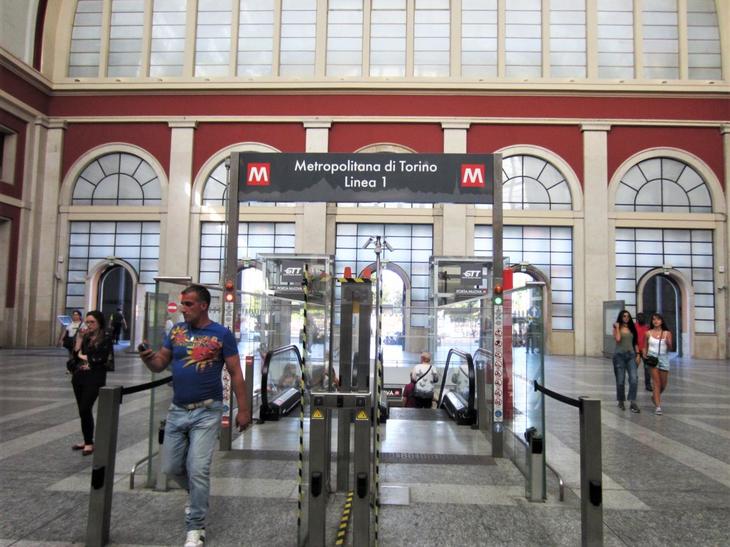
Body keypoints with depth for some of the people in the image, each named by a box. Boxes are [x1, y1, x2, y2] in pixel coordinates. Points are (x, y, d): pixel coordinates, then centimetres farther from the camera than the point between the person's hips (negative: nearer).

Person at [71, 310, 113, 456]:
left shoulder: (105, 340, -7)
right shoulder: (85, 337, 10)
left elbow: (101, 359, -15)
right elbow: (76, 356, 5)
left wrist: (85, 357, -2)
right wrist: (79, 341, -4)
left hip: (94, 379, -6)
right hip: (79, 377, 6)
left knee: (85, 409, -11)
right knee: (82, 410, 10)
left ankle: (89, 443, 1)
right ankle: (87, 440, 22)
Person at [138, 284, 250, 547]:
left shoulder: (222, 334, -7)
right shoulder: (176, 331, 6)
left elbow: (235, 374, -6)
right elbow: (160, 364, 7)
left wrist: (243, 409, -9)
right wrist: (148, 358, -16)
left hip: (207, 412, -5)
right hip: (177, 410, 5)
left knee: (198, 470, -5)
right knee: (171, 467, 11)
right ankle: (199, 497, 40)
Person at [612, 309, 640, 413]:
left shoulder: (632, 328, 13)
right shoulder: (617, 328, 1)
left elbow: (635, 342, 15)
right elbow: (617, 339, -17)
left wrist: (637, 354, 8)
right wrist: (617, 327, -10)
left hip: (631, 355, 3)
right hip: (619, 355, -3)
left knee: (634, 378, -13)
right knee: (620, 380, 3)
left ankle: (633, 402, -11)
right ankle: (621, 401, 20)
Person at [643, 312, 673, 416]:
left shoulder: (667, 333, 1)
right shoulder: (648, 333, 0)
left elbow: (670, 349, 0)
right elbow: (645, 347, 9)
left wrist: (669, 344, -21)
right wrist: (644, 355, -8)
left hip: (664, 358, 2)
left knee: (663, 384, 11)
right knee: (657, 382, -10)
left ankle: (655, 397, 40)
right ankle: (658, 406, -8)